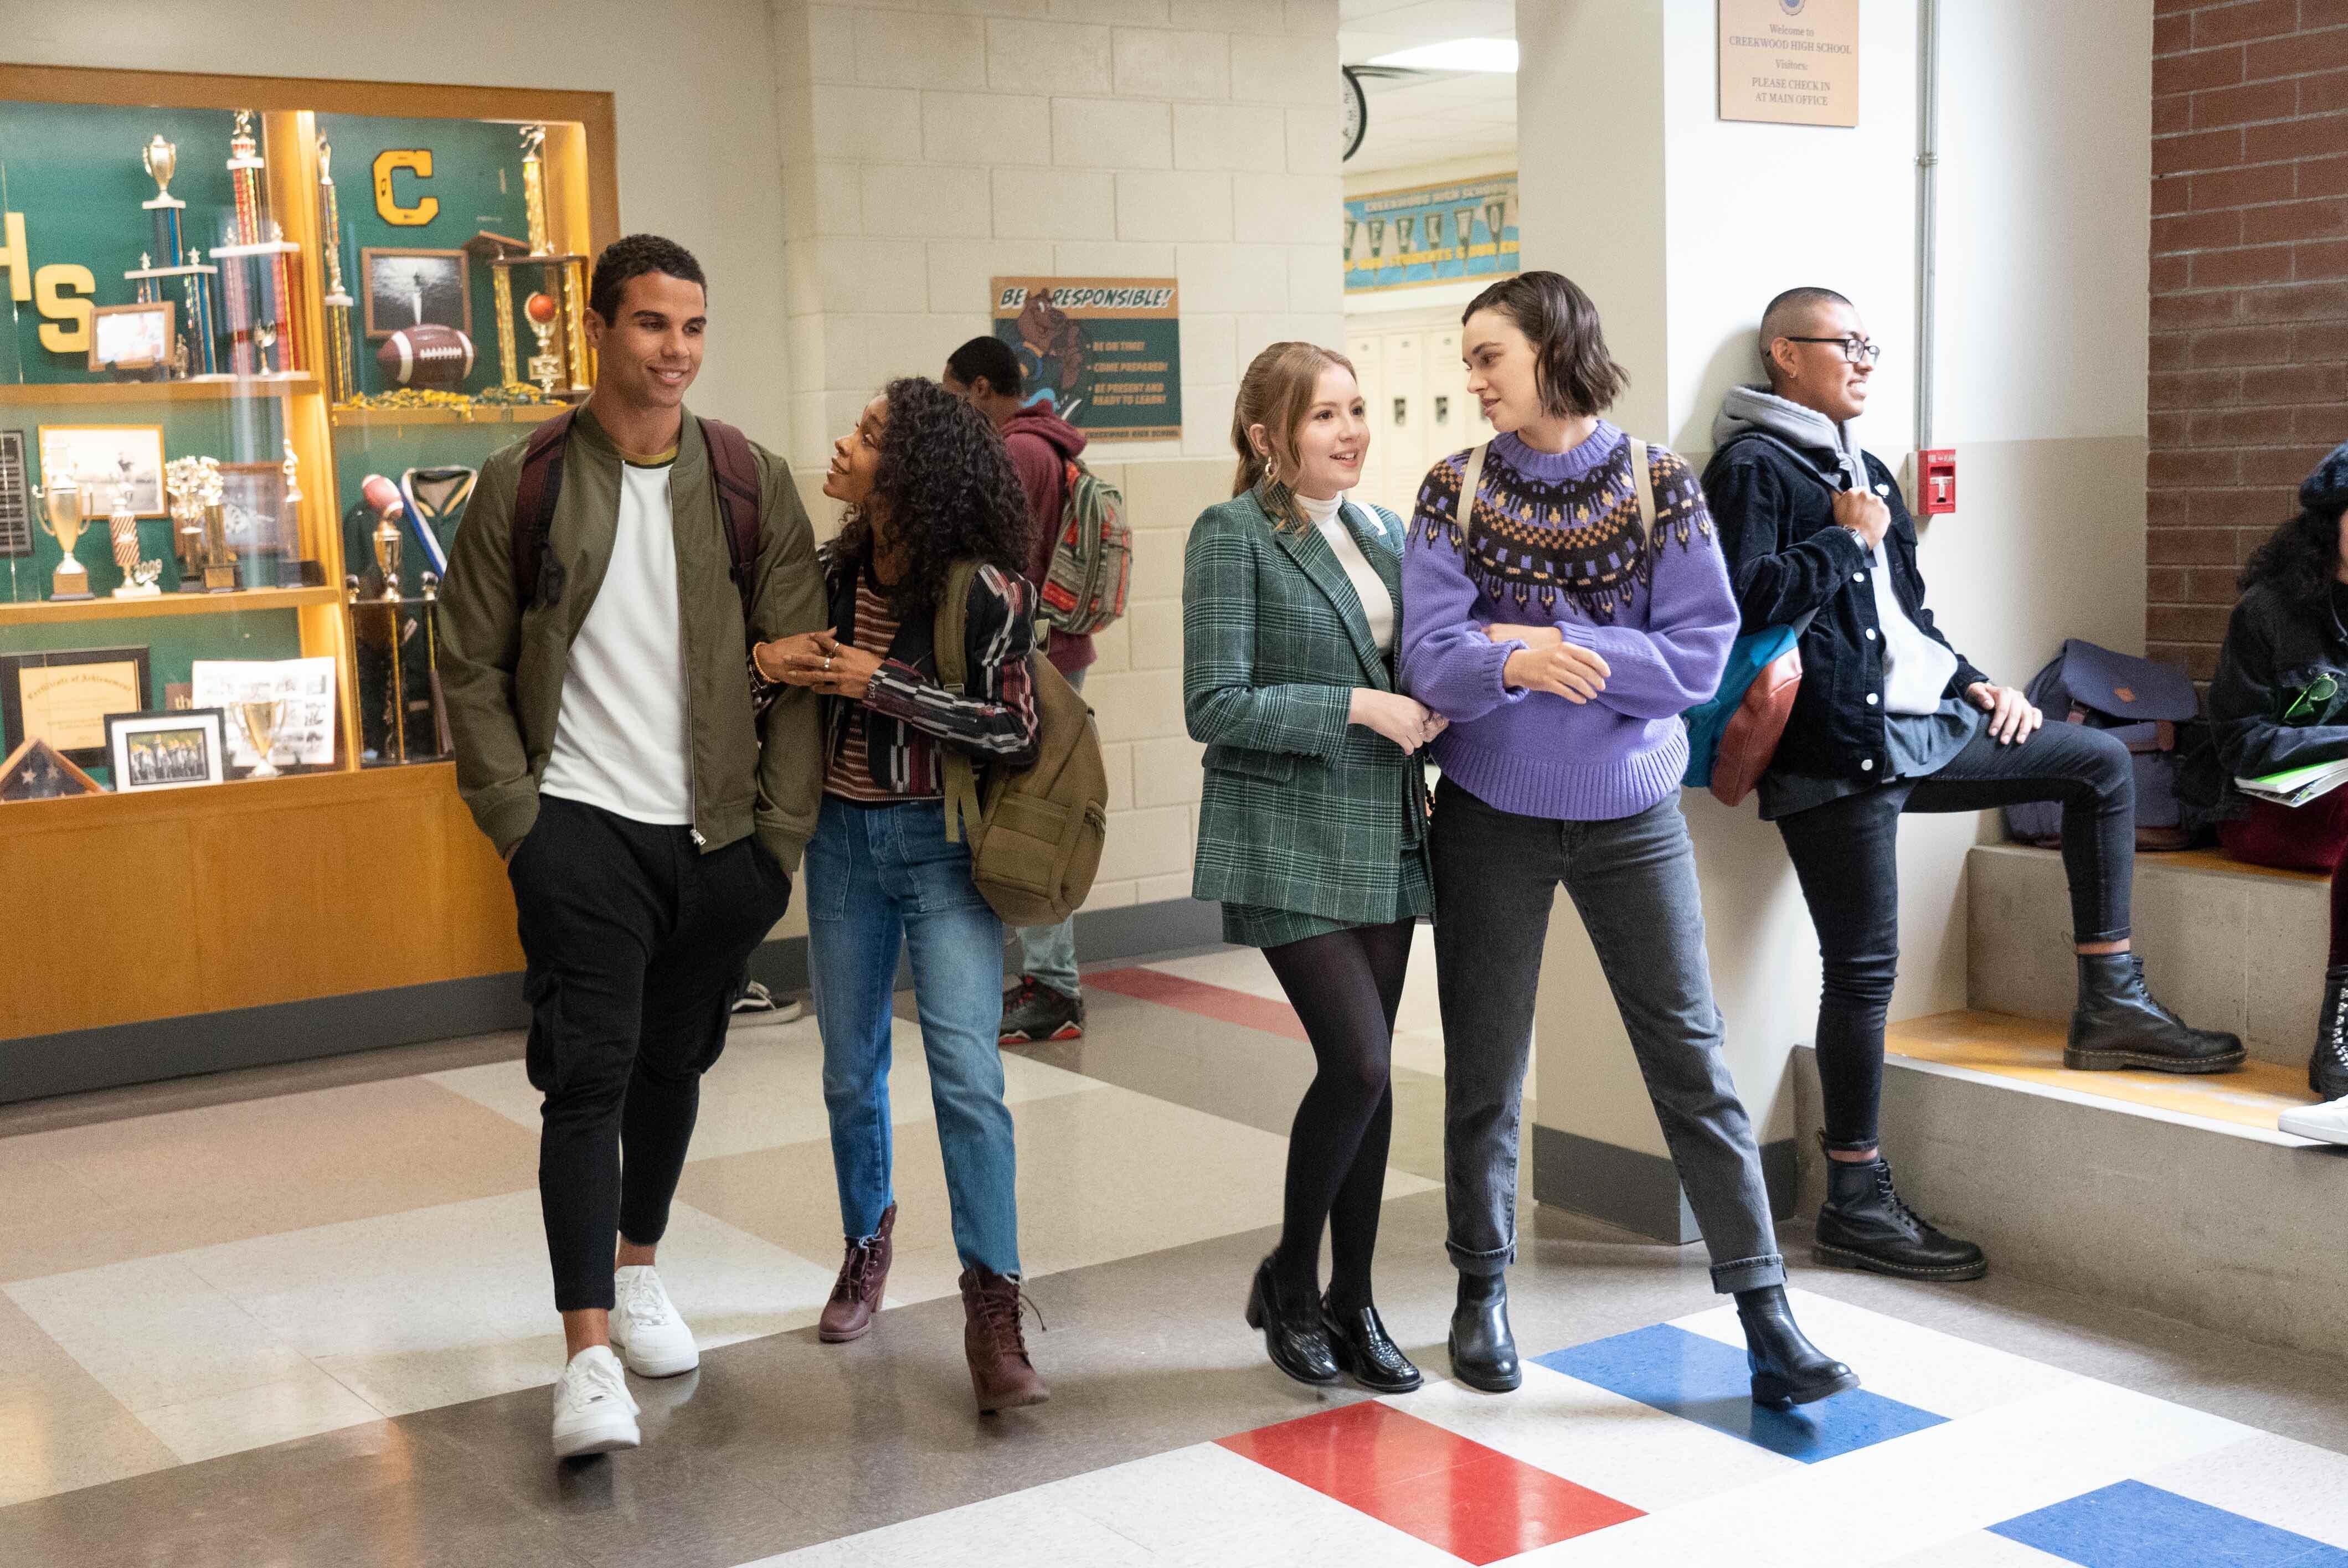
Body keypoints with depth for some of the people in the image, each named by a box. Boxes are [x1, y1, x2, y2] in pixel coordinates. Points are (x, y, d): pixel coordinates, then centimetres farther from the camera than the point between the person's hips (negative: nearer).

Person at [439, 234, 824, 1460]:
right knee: (588, 1074, -9)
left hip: (719, 833, 3)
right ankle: (589, 1356, -8)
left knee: (675, 1062, 14)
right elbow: (471, 667, 2)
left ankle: (638, 1270, 36)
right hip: (581, 828, -2)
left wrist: (782, 833, -3)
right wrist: (518, 820, -6)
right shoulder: (523, 485, -1)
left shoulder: (754, 483, 3)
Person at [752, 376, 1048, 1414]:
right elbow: (789, 676, 14)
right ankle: (867, 1240, 38)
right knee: (850, 1070, 15)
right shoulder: (835, 571, 2)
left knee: (966, 1074, -13)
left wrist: (884, 686, -19)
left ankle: (993, 1310, -6)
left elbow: (1015, 731, -14)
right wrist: (769, 663, -10)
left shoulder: (983, 591, -14)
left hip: (943, 846, -5)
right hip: (844, 838, 5)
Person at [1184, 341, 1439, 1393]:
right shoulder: (1232, 537, -8)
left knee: (1367, 1072, 8)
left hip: (1384, 840, 7)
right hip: (1289, 842, -7)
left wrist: (1425, 714, 0)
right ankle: (1288, 1279, 10)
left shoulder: (1381, 532, 13)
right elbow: (1215, 706, -15)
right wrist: (1358, 709, -17)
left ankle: (1351, 1301, 20)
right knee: (1358, 1064, -12)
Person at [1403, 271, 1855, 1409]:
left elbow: (1699, 654, -11)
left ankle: (1765, 1317, 7)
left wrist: (1552, 645, -17)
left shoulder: (1658, 486, -4)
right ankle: (1482, 1292, 29)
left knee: (1692, 1059, 0)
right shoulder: (1455, 491, -2)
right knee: (1485, 1068, 10)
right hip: (1491, 816, 1)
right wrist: (1516, 663, -30)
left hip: (1632, 816, -1)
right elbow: (1430, 658, -11)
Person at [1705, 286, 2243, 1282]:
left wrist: (1969, 681, 13)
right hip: (1835, 747, -9)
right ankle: (1855, 1206, 3)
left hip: (1921, 727, 9)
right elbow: (1746, 597, -22)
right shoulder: (1753, 466, -7)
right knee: (1863, 966, -6)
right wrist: (1845, 539, -11)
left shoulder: (1859, 470, 21)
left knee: (2100, 763, 12)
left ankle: (2110, 1003, 14)